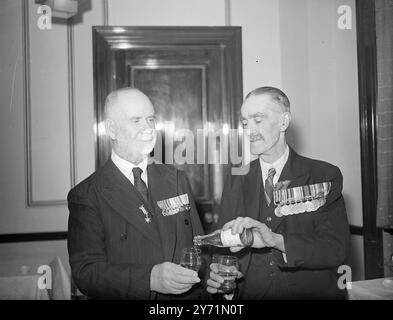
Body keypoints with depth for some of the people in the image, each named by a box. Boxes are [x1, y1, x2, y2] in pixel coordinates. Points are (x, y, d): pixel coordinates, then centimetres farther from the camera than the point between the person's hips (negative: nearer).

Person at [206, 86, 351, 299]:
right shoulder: (235, 183, 7)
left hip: (311, 293, -2)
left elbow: (337, 249, -10)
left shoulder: (324, 176, -1)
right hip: (251, 294, 2)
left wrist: (276, 240, -24)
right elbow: (224, 247, 7)